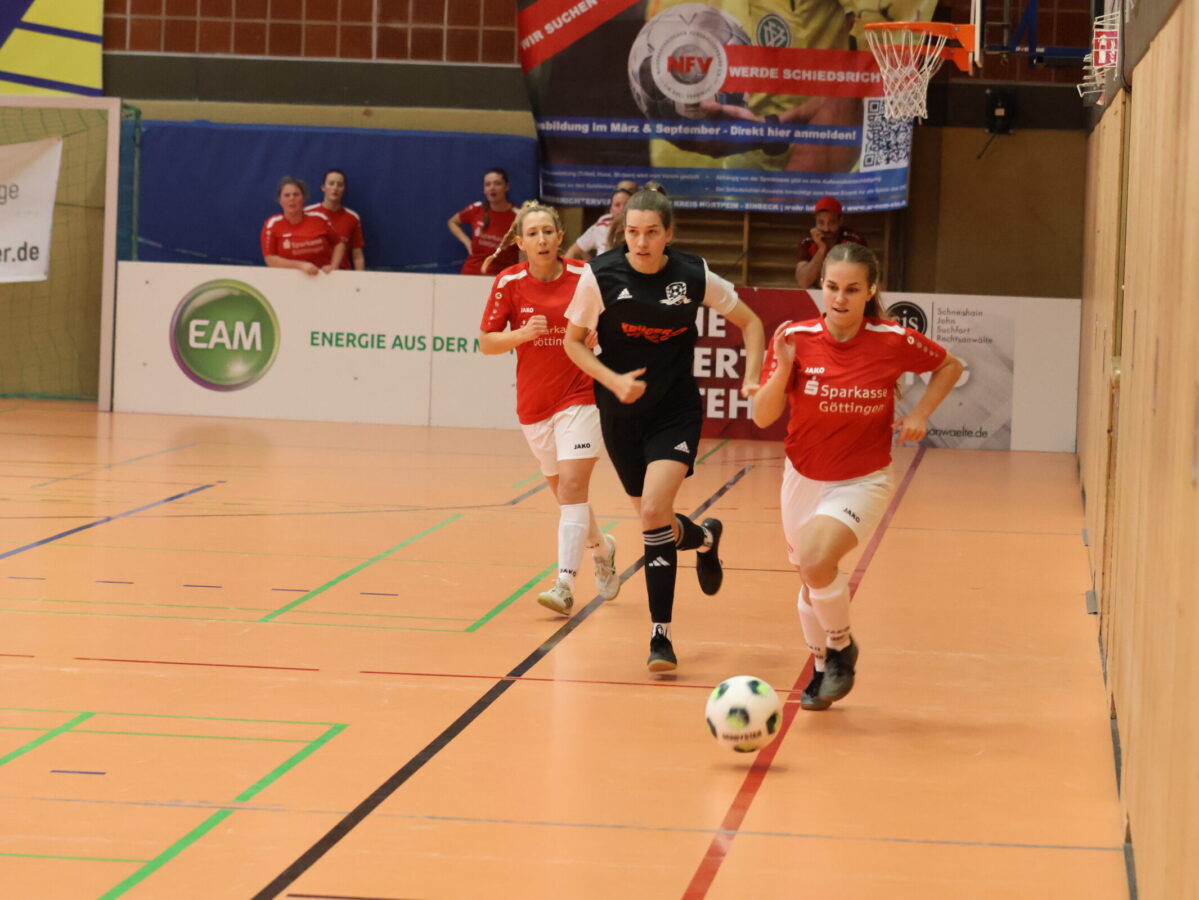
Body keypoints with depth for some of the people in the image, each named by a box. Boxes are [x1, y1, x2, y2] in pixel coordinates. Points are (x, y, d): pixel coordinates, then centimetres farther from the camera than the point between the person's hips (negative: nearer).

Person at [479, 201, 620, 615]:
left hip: (580, 396, -3)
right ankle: (601, 547, 43)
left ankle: (564, 585, -20)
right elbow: (486, 343, -2)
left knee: (572, 486, -16)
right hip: (534, 404, 3)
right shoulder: (509, 283, -6)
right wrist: (522, 333, -19)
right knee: (563, 490, 14)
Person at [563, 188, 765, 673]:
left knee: (654, 511, -21)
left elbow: (749, 322, 5)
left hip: (676, 410, -2)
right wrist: (613, 381, -15)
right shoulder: (600, 276, -12)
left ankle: (661, 635, -11)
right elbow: (573, 341, 0)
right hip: (621, 414, 2)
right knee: (657, 524, 10)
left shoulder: (694, 276, -10)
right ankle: (704, 537, 47)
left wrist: (753, 377, -9)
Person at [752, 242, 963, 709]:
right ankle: (823, 669, 43)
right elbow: (762, 417, -15)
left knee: (817, 561, -27)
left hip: (863, 482, -3)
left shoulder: (894, 342, -15)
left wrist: (920, 414, -9)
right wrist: (783, 370, -31)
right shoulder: (796, 338, -14)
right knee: (810, 583, 16)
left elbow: (949, 366, 5)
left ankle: (843, 647, 1)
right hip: (804, 478, 3)